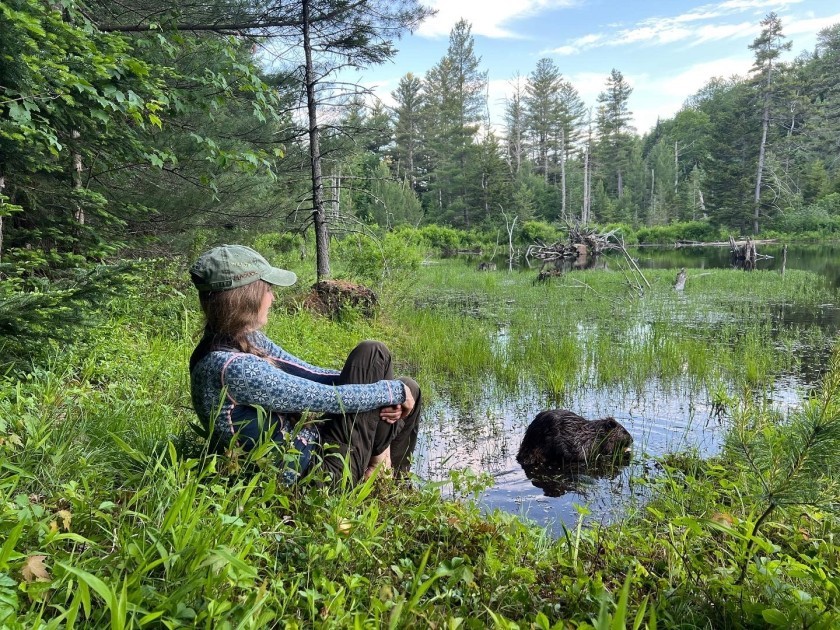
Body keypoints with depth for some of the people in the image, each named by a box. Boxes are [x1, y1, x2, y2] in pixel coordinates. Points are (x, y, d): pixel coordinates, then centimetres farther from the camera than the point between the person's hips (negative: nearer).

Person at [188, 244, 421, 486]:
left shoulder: (247, 339, 2)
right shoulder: (233, 368, -28)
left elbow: (311, 375, 6)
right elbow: (328, 398, -24)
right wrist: (394, 391, -11)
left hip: (311, 445, 9)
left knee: (407, 390, 8)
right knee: (371, 354, -8)